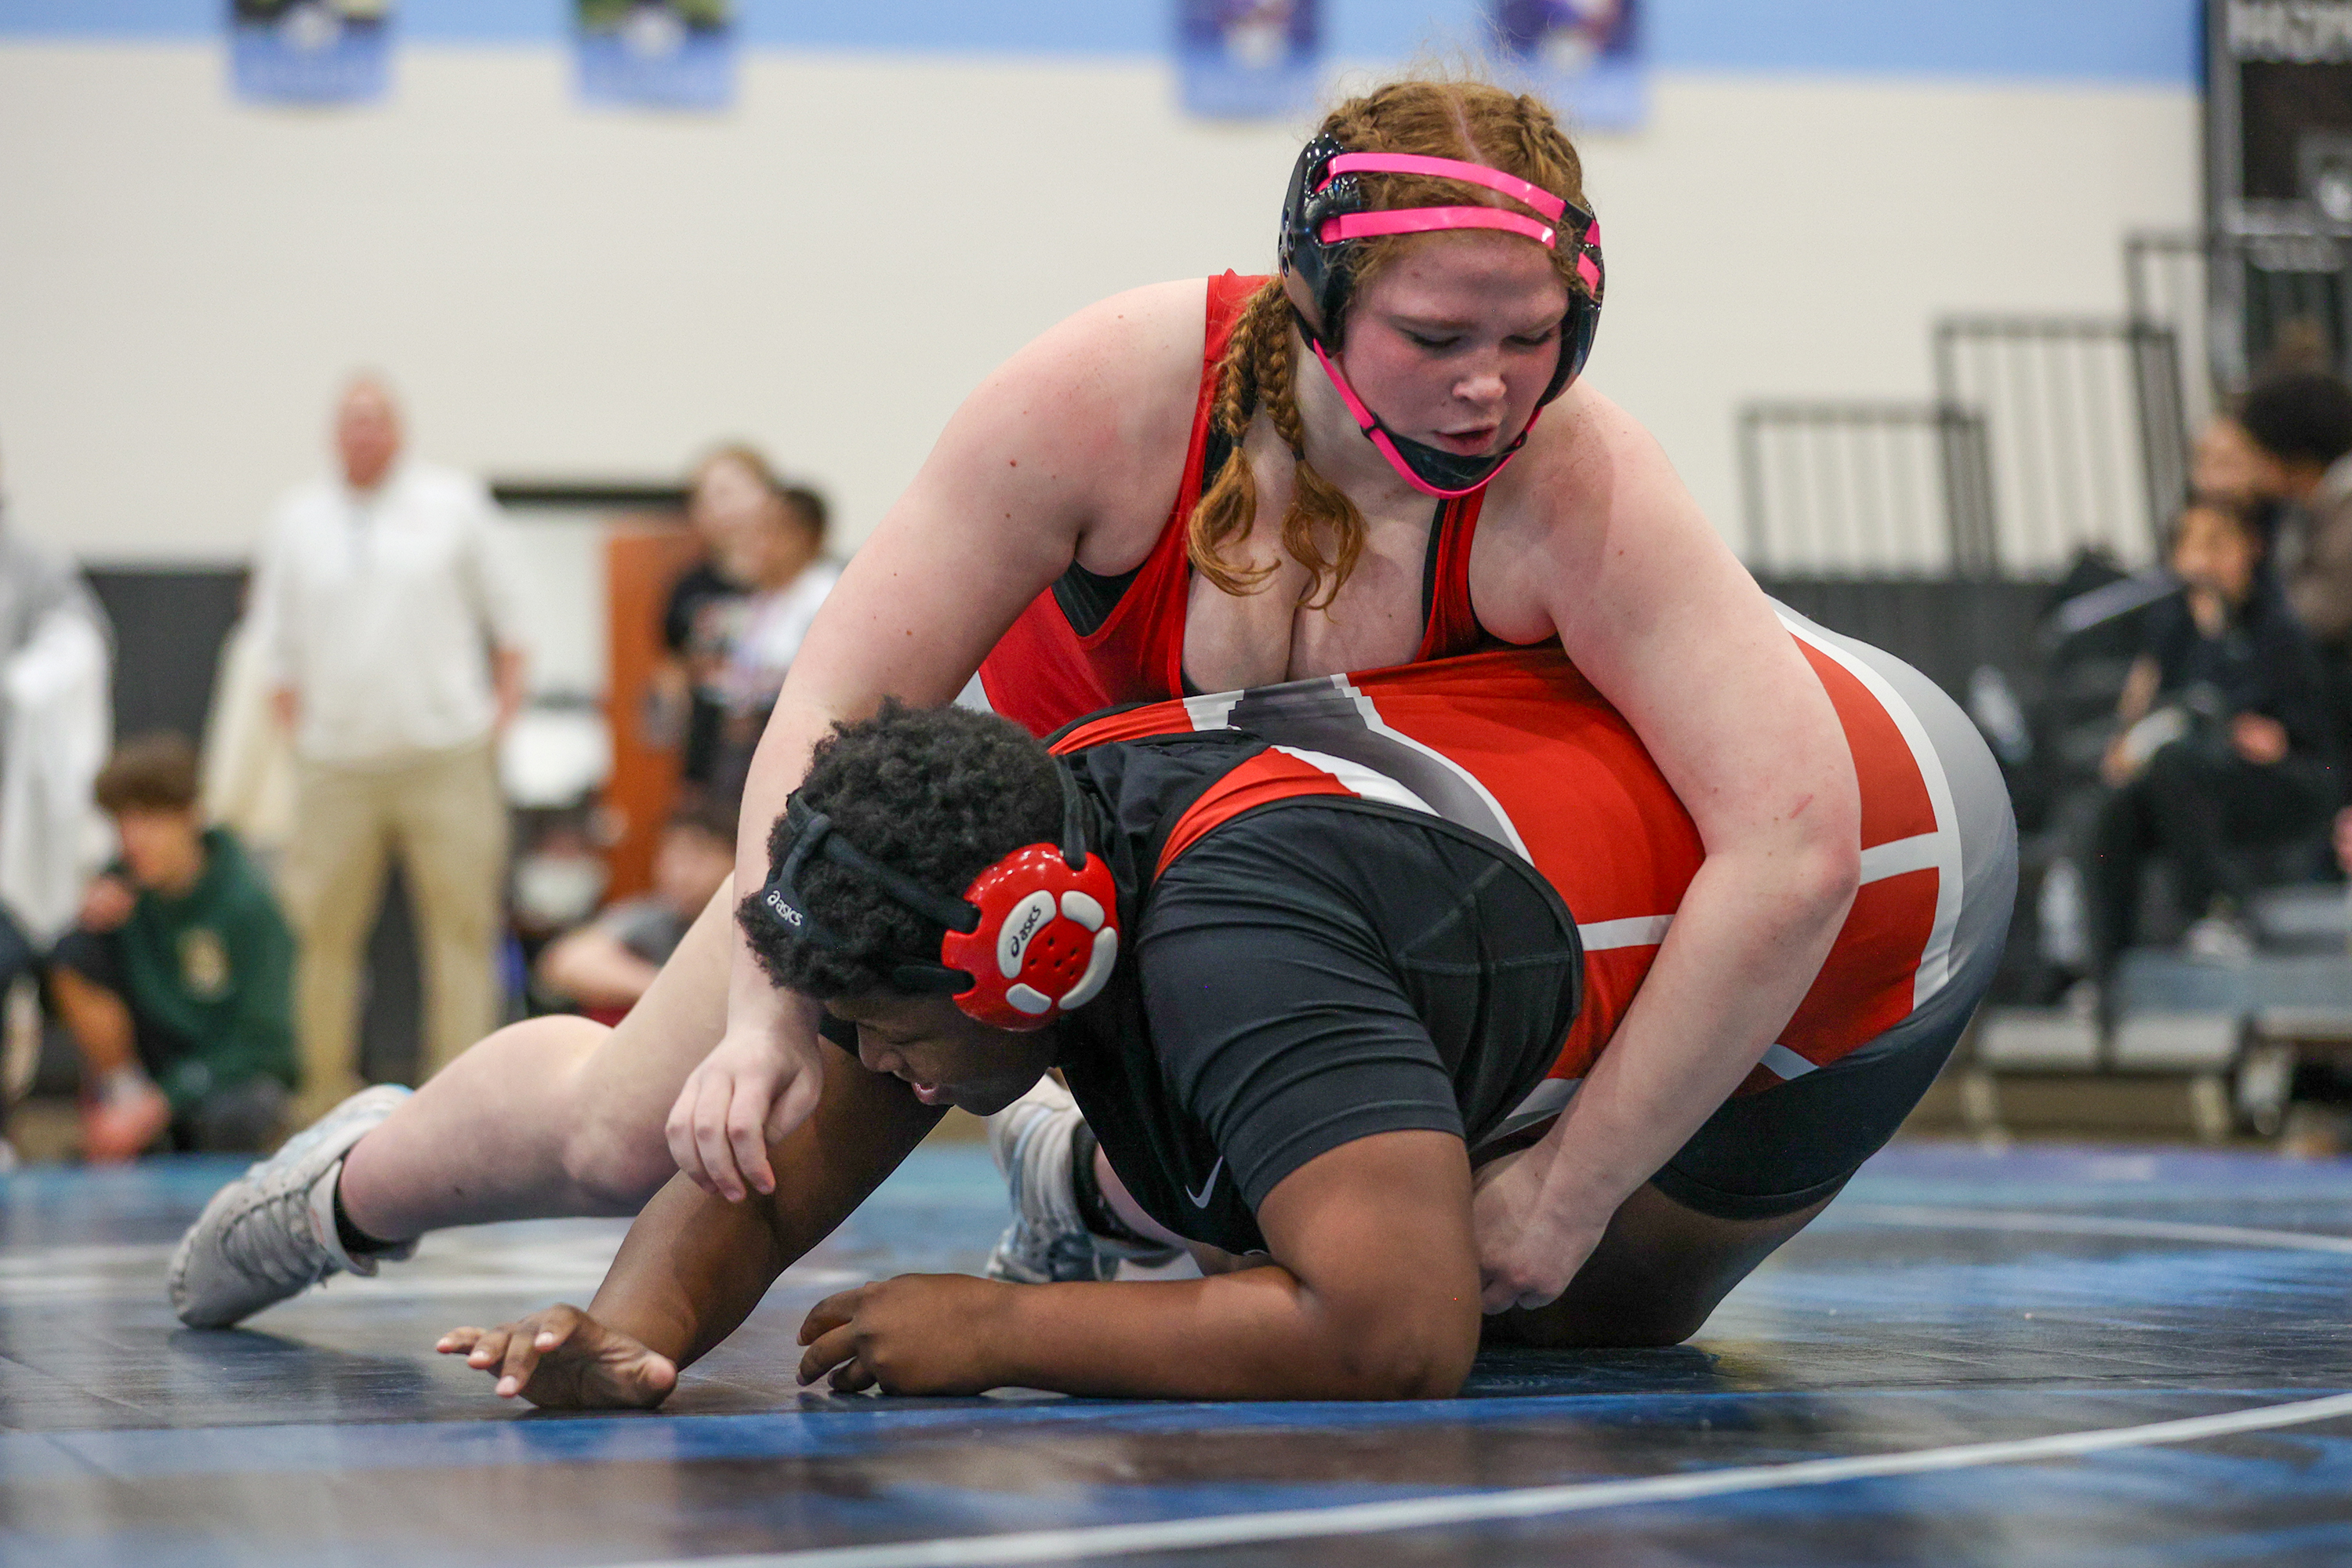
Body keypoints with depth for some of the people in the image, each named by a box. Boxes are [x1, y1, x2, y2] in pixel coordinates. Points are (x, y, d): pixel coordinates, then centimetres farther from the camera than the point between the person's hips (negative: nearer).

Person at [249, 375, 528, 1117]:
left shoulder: (453, 502, 6)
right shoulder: (299, 519, 11)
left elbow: (503, 606, 10)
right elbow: (279, 638, 14)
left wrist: (507, 693, 4)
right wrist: (294, 717, 7)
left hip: (445, 753, -1)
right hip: (337, 759, 2)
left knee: (463, 920, -3)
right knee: (324, 927, 1)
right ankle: (326, 1082, 12)